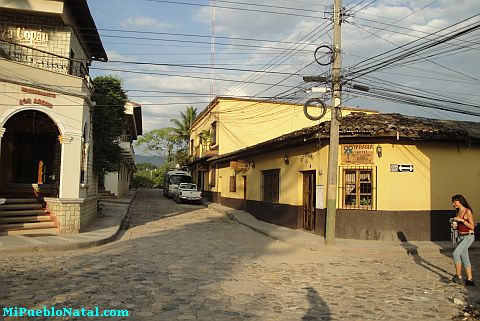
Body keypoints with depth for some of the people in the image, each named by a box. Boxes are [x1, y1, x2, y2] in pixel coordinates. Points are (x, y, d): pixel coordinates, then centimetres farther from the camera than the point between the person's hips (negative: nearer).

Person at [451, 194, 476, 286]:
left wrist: (461, 220, -23)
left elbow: (472, 226, -17)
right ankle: (470, 280, 18)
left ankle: (458, 275, -7)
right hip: (460, 236, 8)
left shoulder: (468, 211, -14)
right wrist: (455, 225, 4)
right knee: (464, 258, 10)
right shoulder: (458, 212, 9)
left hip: (468, 237, -8)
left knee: (456, 253, -20)